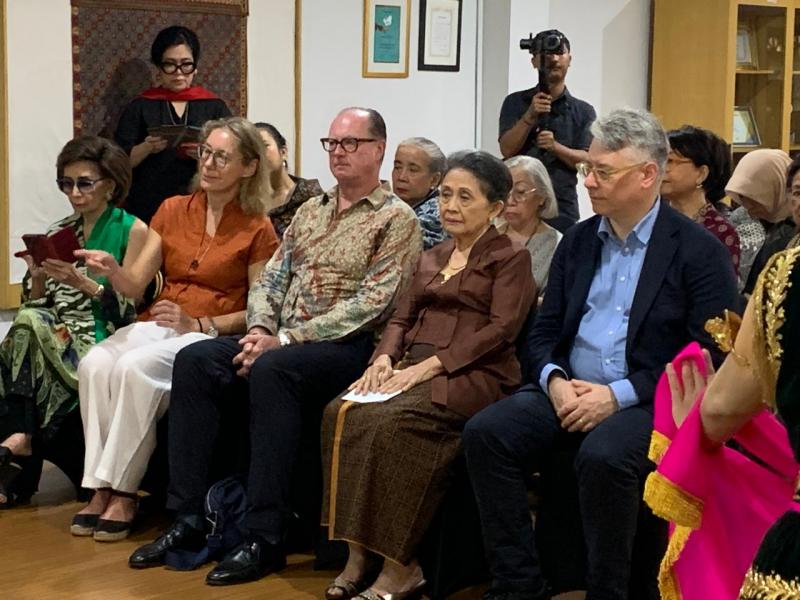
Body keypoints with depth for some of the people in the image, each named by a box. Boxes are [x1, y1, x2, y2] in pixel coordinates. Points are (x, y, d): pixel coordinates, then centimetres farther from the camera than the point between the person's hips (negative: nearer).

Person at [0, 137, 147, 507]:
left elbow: (127, 308, -5)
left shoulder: (133, 231, 1)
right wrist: (37, 277, -7)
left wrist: (83, 283, -19)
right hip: (54, 337, 5)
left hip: (103, 340, -5)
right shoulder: (58, 234, 17)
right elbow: (36, 307, 13)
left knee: (30, 327, -29)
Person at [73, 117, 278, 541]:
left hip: (213, 335, -4)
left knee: (136, 367, -33)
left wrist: (199, 324, -15)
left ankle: (123, 494, -25)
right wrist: (112, 270, -15)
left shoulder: (257, 230, 2)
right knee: (95, 363, -28)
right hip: (155, 325, 4)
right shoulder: (173, 211, 14)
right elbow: (135, 285, 8)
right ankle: (101, 488, -24)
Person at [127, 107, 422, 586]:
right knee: (195, 361, -18)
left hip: (349, 347, -7)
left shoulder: (396, 219, -2)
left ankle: (265, 539, -31)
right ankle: (188, 520, -18)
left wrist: (286, 339, -18)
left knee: (271, 369, -36)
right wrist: (260, 329, -6)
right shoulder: (310, 211, 21)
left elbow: (371, 304, -13)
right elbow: (272, 278, 17)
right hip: (280, 340, 7)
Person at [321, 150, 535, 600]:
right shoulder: (431, 259, 26)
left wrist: (428, 365, -18)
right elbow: (403, 318, 20)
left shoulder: (511, 258, 5)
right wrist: (385, 357, -4)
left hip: (474, 374, -6)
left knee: (390, 420, -33)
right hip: (415, 368, 6)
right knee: (342, 412, -24)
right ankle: (359, 553, -21)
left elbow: (501, 328, -8)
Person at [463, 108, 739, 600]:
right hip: (568, 392, 6)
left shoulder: (699, 252, -4)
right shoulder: (578, 240, 13)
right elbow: (545, 332, 15)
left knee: (603, 456, -36)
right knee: (486, 432, -18)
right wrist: (554, 381, -8)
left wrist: (618, 395, -18)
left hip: (648, 404, -5)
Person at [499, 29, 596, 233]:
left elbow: (587, 160, -1)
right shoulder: (516, 102, 8)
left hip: (563, 209, 0)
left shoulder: (583, 111, 9)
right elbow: (507, 150, -3)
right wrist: (530, 116, -16)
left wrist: (556, 147, -18)